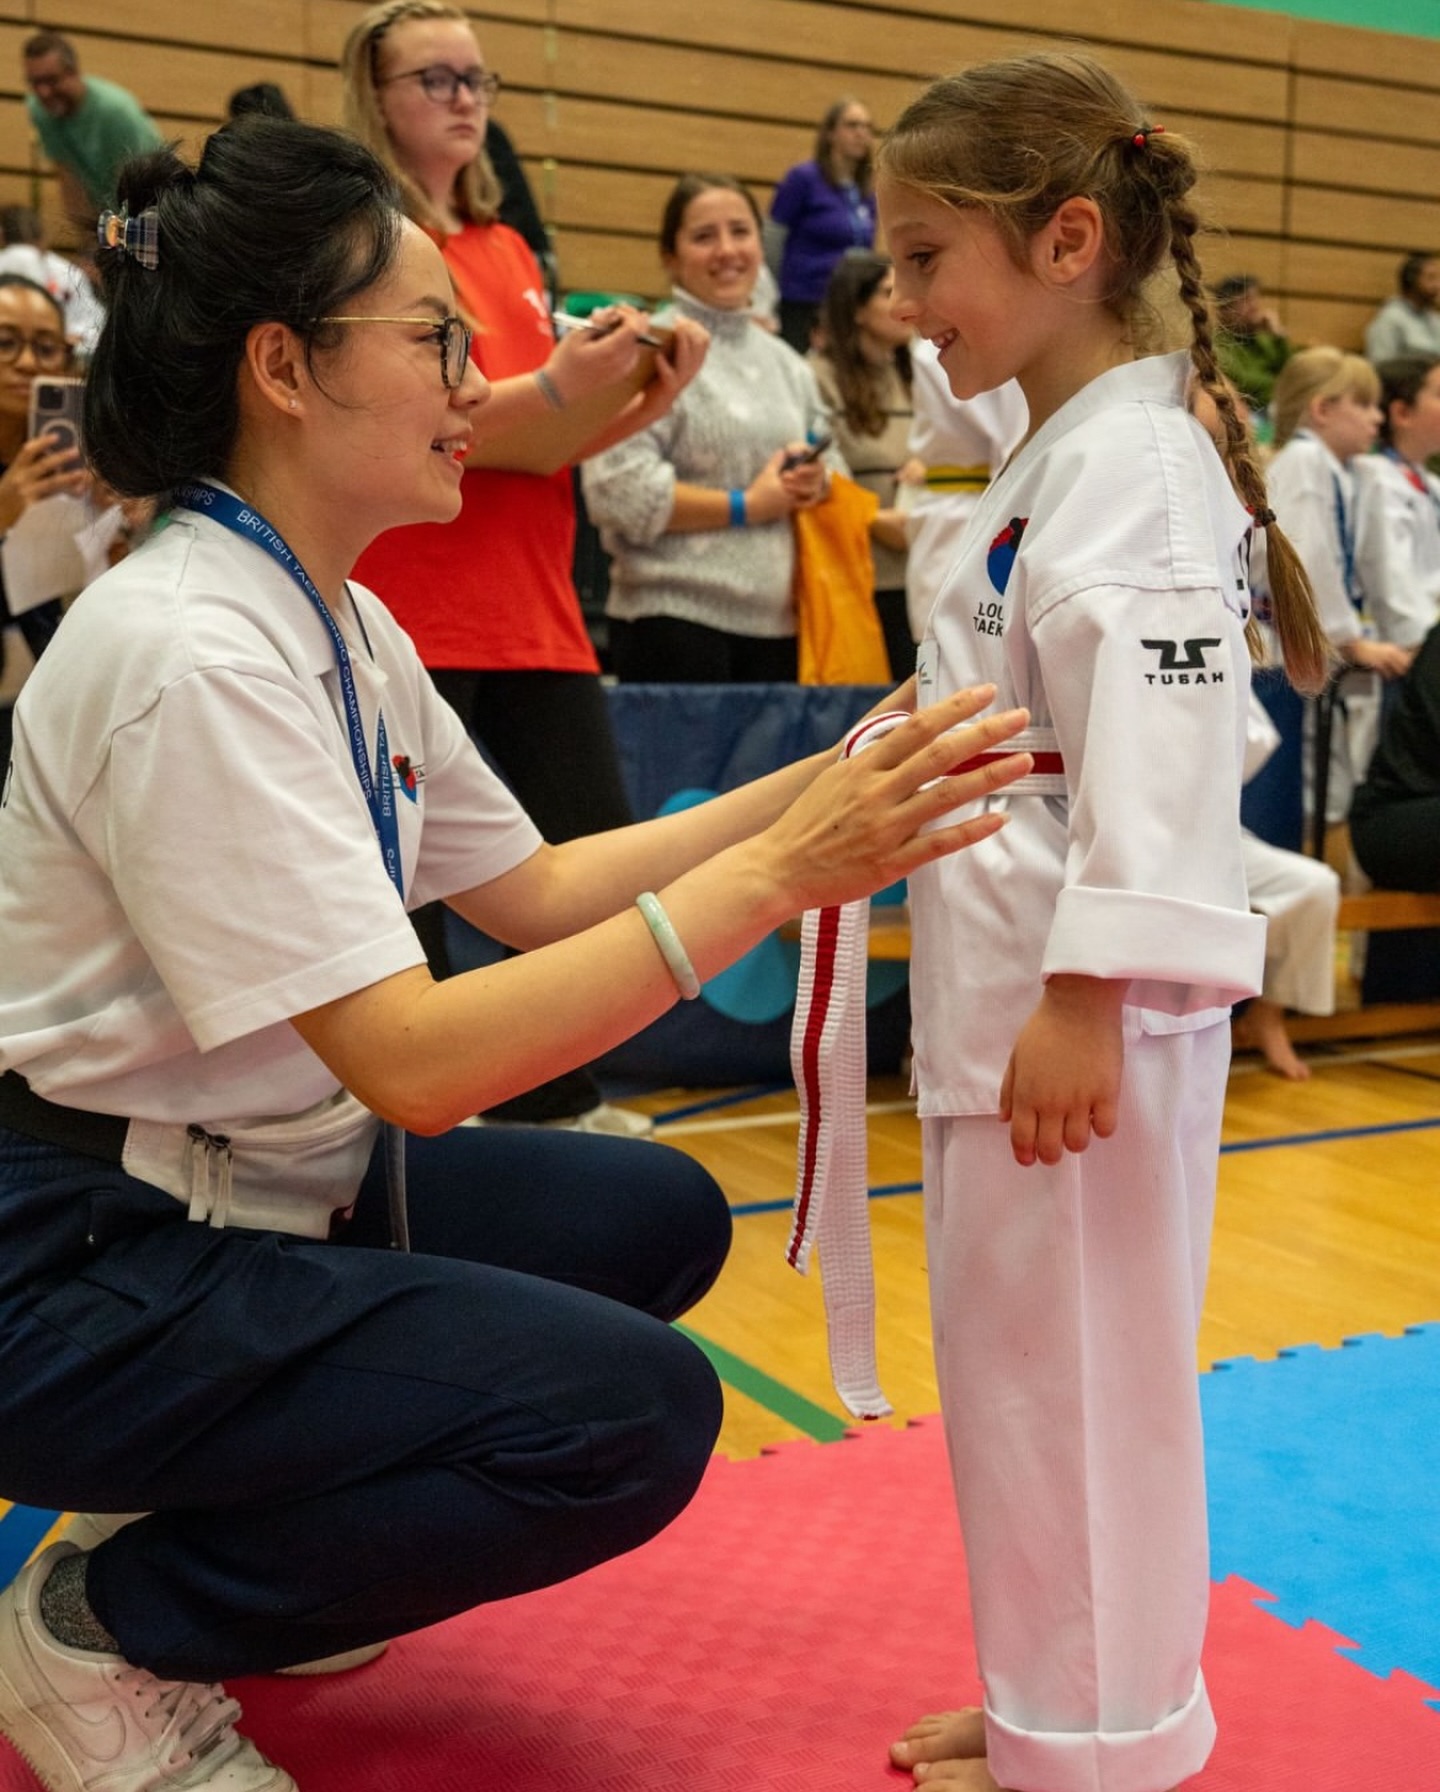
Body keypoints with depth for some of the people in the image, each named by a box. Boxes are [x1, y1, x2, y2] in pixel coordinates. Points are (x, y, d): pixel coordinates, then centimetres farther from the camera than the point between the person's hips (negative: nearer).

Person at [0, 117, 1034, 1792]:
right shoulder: (190, 653, -25)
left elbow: (535, 889, 9)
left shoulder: (338, 626, 5)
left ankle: (230, 1529, 15)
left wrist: (830, 784, 0)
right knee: (634, 1416, -19)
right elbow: (415, 1060, -29)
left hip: (260, 1187, 9)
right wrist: (776, 873, -29)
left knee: (658, 1218, 8)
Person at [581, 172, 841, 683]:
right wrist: (747, 506, -10)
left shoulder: (787, 364, 19)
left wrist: (815, 483, 0)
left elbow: (835, 468, 26)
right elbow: (620, 491, -16)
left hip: (778, 623, 7)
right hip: (674, 619, -6)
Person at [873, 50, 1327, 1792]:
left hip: (1091, 1006, -10)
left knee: (1081, 1371, 2)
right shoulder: (1048, 462, 16)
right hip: (1007, 990, 10)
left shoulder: (1138, 468, -15)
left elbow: (1152, 757, -23)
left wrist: (1086, 999, -26)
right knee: (1010, 1367, 18)